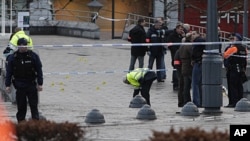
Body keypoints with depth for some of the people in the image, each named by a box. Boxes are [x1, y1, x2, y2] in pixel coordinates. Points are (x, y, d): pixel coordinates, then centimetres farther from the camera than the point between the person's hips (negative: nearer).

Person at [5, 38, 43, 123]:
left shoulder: (33, 56, 0)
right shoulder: (13, 57, 2)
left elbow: (39, 70, 2)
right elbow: (9, 72, 5)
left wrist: (40, 84, -3)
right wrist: (8, 85, 0)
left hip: (31, 85, -1)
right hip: (19, 86, 1)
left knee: (34, 106, 0)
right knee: (21, 107, 4)